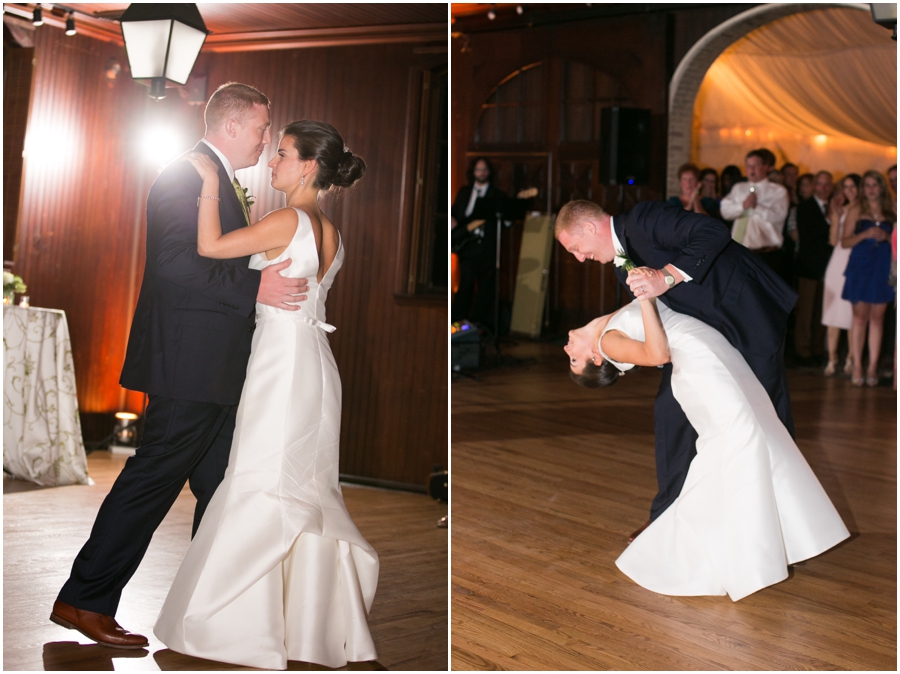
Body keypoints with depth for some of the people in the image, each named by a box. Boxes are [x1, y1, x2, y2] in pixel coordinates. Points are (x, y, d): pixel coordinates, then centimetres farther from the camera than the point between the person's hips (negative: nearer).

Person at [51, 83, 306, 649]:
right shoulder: (185, 177, -12)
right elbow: (175, 263, -24)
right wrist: (255, 287, -24)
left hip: (216, 369, 10)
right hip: (190, 364, -10)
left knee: (223, 485, 15)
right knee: (153, 480, -5)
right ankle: (84, 600, 5)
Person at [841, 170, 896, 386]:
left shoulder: (891, 212, 9)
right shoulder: (857, 211, 6)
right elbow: (845, 241, 1)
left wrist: (886, 237, -7)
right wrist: (865, 234, -13)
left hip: (883, 268, 1)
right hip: (860, 265, -1)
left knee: (877, 318, 2)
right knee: (860, 316, -4)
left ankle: (873, 367, 5)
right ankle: (857, 366, -1)